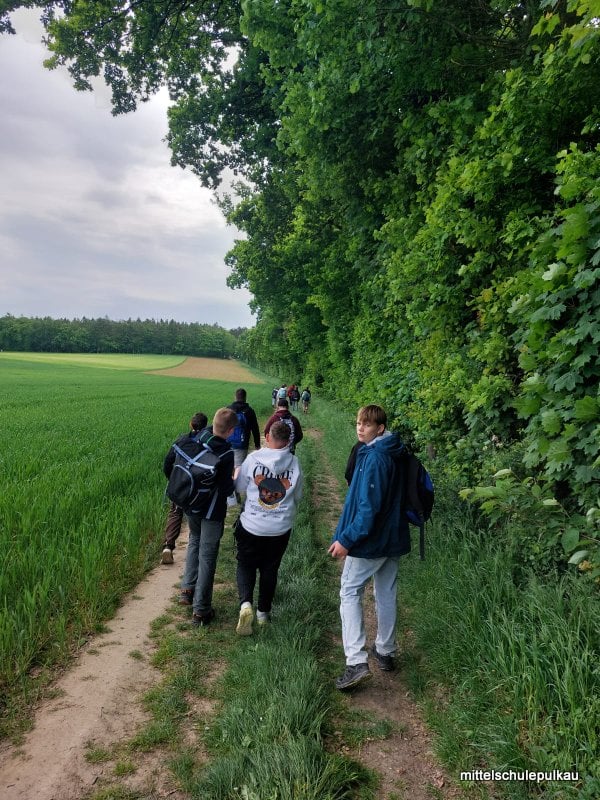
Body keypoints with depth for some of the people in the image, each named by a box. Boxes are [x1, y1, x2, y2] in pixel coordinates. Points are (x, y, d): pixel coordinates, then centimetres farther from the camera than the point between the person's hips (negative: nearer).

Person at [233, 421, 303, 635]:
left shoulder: (253, 458, -12)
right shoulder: (294, 463, -7)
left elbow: (239, 487, 1)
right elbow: (297, 496, 5)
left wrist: (237, 473, 20)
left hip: (251, 525, -2)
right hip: (281, 528, 2)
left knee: (245, 565, 14)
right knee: (270, 569, 18)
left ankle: (245, 603, -8)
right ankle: (263, 612, 27)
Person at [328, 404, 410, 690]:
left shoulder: (374, 457, -22)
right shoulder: (396, 454, 6)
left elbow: (369, 506, -25)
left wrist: (347, 539, -21)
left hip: (370, 539, -8)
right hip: (393, 538, 9)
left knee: (350, 593, 1)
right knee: (386, 594, 18)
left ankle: (357, 662, -5)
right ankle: (385, 651, 33)